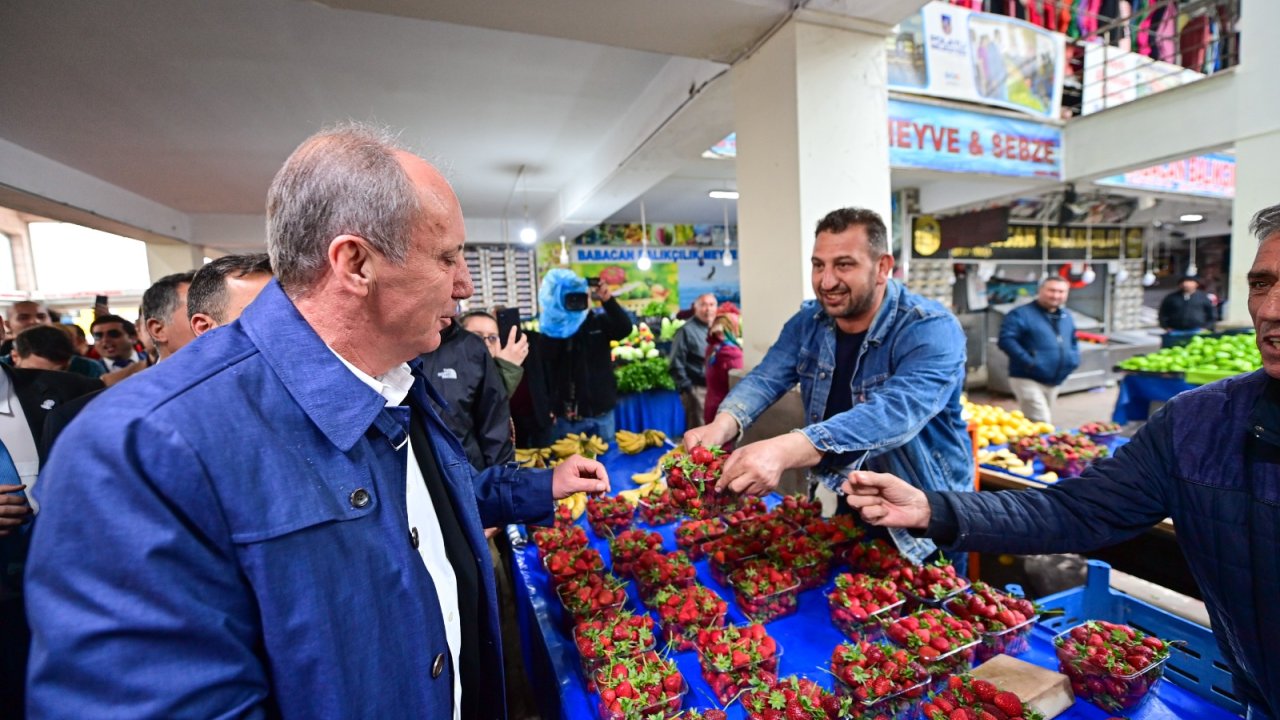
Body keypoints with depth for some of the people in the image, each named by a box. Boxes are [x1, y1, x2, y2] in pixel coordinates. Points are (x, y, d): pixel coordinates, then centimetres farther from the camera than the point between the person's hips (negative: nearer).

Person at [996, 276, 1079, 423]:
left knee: (1045, 423, 18)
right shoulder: (1021, 314, -12)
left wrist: (1074, 359, 8)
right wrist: (1028, 362, -27)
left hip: (1054, 382, 9)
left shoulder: (1066, 316, 15)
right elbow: (1006, 340, -22)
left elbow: (1073, 341, 28)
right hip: (1027, 379, -9)